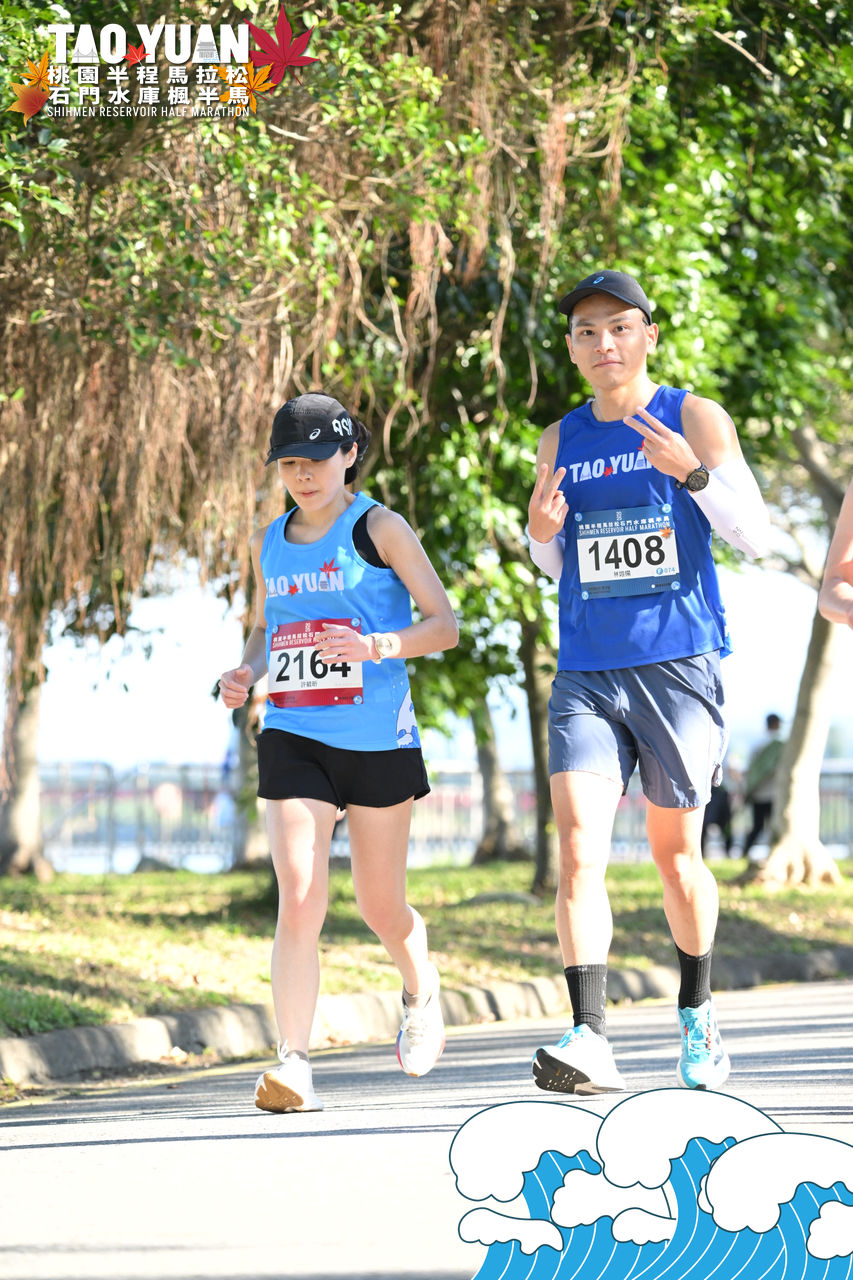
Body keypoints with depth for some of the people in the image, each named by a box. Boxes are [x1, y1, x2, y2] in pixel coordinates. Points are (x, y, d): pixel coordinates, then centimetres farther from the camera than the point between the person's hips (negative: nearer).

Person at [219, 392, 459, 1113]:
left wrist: (378, 646, -24)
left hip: (379, 737, -3)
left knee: (381, 908, 9)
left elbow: (445, 625, -5)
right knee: (299, 901, -14)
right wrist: (245, 673, 4)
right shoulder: (270, 544, 12)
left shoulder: (379, 528, -2)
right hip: (294, 737, 3)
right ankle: (294, 1065, -16)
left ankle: (422, 995, 41)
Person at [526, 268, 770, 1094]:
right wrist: (541, 532, 0)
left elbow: (755, 536, -5)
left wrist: (693, 471, -21)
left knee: (675, 851, 8)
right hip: (586, 675, 3)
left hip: (677, 665, -2)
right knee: (577, 847, -14)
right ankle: (589, 1041, -22)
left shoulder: (694, 419, 1)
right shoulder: (560, 441, 12)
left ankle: (696, 1012, 31)